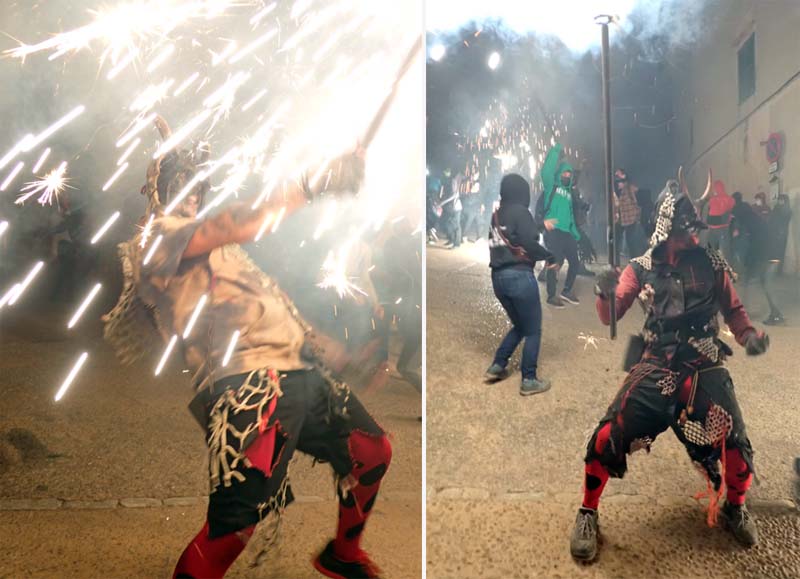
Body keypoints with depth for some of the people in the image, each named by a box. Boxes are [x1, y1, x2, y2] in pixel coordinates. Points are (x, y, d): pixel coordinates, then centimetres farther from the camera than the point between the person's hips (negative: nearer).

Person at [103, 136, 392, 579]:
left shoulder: (220, 245, 27)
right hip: (250, 383, -9)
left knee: (373, 451, 19)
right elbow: (237, 226, -19)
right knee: (235, 523, -21)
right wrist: (309, 186, -21)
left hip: (302, 375, 10)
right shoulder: (157, 238, -1)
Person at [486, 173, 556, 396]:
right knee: (533, 330, 4)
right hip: (519, 275, -7)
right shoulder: (520, 211, -7)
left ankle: (497, 367, 19)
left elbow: (497, 245, 12)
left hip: (498, 276, 8)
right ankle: (529, 381, 6)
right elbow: (529, 243, -15)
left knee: (519, 326, 23)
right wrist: (550, 257, -2)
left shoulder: (497, 215, 14)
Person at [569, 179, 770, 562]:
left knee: (736, 446, -6)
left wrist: (748, 335, -9)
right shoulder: (643, 267, -1)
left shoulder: (712, 265, 1)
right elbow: (609, 317, -4)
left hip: (705, 371, 1)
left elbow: (733, 310, 12)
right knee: (608, 438, -14)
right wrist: (606, 292, -26)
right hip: (654, 368, -1)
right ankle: (587, 514, 9)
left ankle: (735, 508, 29)